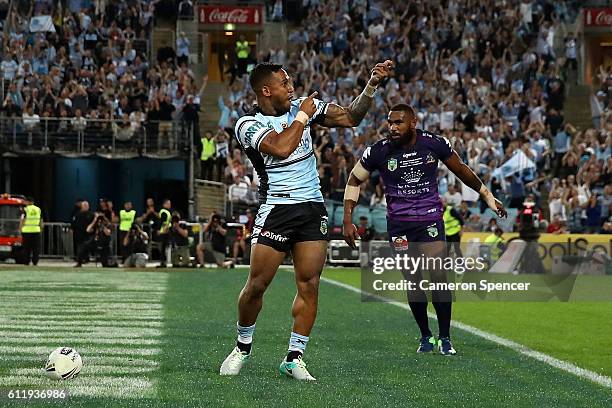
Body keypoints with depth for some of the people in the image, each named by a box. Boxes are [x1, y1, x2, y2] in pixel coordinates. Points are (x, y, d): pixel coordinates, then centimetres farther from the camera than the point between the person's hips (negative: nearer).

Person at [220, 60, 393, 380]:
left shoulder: (301, 106, 8)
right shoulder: (248, 124, -8)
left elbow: (350, 117, 12)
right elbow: (281, 147, -24)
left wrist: (372, 86, 0)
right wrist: (303, 116, -10)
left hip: (313, 209, 4)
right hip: (276, 209, -4)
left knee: (309, 285, -3)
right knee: (257, 285, -6)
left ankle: (294, 358, 4)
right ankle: (242, 347, 15)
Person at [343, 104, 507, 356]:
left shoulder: (435, 144, -6)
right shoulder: (379, 151, -7)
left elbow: (460, 170, 12)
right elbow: (354, 181, 7)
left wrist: (486, 195, 19)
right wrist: (347, 221, 1)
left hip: (430, 218, 0)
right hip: (399, 223, 0)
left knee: (438, 276, -12)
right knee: (413, 281, 0)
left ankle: (445, 338, 0)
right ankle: (425, 337, 17)